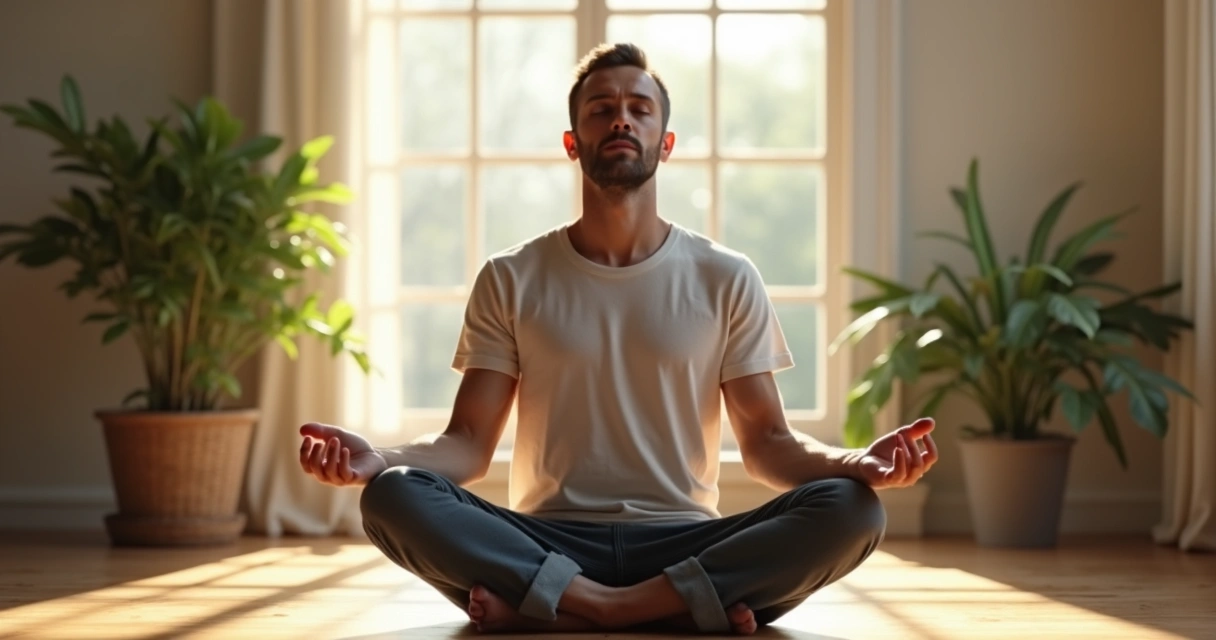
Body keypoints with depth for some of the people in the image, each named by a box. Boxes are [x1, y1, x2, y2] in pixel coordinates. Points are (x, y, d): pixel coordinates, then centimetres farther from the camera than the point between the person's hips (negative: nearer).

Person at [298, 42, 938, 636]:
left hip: (685, 544, 1)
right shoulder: (510, 281, 8)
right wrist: (380, 458, -19)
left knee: (851, 509, -27)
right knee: (393, 496, -28)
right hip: (547, 545, 0)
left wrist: (856, 462, -17)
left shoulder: (726, 280, 8)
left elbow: (766, 443, 5)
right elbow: (469, 443, 3)